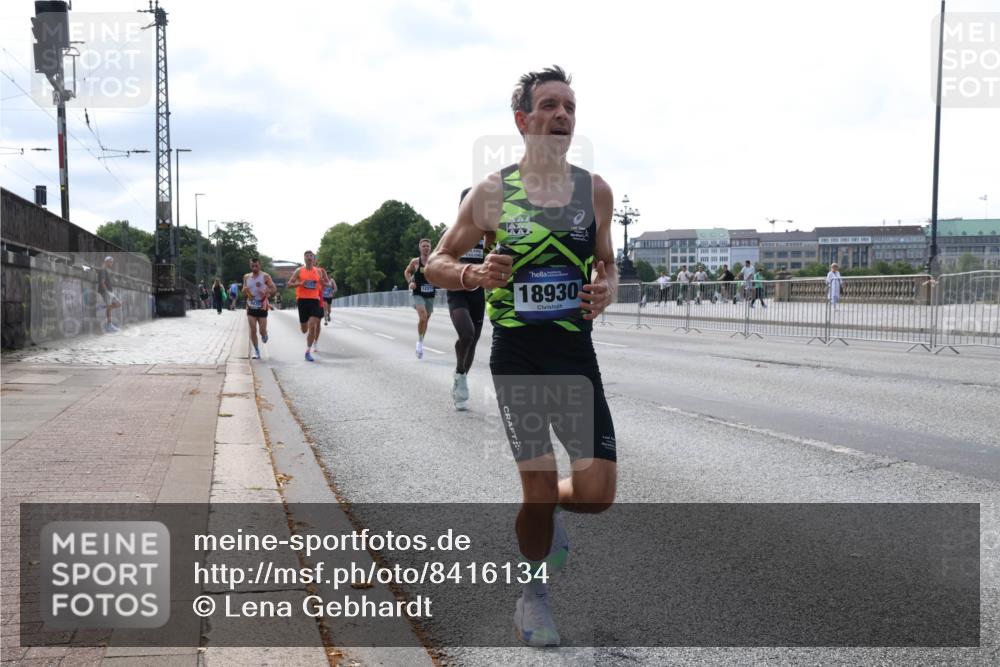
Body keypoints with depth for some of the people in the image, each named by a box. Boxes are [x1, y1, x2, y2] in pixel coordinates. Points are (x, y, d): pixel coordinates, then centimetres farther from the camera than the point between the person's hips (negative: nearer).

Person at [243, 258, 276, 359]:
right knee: (253, 330, -5)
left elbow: (274, 289, -8)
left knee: (262, 331, -1)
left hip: (262, 307, -3)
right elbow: (244, 293, 12)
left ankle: (264, 335, 37)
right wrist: (245, 291, -11)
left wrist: (267, 292, -28)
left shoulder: (265, 277, -5)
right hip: (251, 307, 3)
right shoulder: (246, 277, 6)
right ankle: (256, 351, 6)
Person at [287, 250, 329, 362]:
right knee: (304, 330, 4)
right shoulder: (299, 271, 4)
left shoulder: (319, 271, 8)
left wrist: (323, 282, -7)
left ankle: (308, 352, -10)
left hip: (314, 300, 0)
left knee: (313, 326, -16)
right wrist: (300, 283, -16)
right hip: (302, 300, 0)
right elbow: (289, 284, 1)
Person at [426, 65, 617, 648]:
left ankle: (547, 511, 34)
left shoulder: (595, 189, 4)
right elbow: (437, 264, 4)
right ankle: (533, 595, 26)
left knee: (597, 493, -4)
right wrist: (475, 275, -18)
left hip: (576, 351, 3)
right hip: (517, 356, -2)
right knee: (539, 485, -1)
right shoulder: (492, 192, -3)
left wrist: (607, 290, -6)